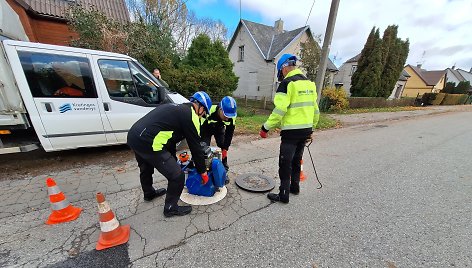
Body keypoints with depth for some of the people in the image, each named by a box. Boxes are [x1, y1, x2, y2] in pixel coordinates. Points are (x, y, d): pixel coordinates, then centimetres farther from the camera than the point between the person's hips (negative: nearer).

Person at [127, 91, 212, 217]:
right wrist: (203, 172, 8)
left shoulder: (175, 108, 19)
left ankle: (149, 193, 61)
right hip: (148, 143, -11)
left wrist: (173, 160, 29)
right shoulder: (191, 116, -8)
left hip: (132, 135, 11)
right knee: (177, 177, 3)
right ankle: (171, 208, 26)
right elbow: (196, 148, -6)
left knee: (146, 168, 35)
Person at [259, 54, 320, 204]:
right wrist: (311, 127, 24)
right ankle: (295, 187, 36)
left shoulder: (287, 83, -11)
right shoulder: (309, 83, 12)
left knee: (285, 163, 3)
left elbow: (279, 110, -21)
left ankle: (284, 195, 15)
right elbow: (315, 109, 15)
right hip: (305, 130, 8)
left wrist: (266, 127, -14)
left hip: (291, 131, -8)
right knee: (296, 160, 21)